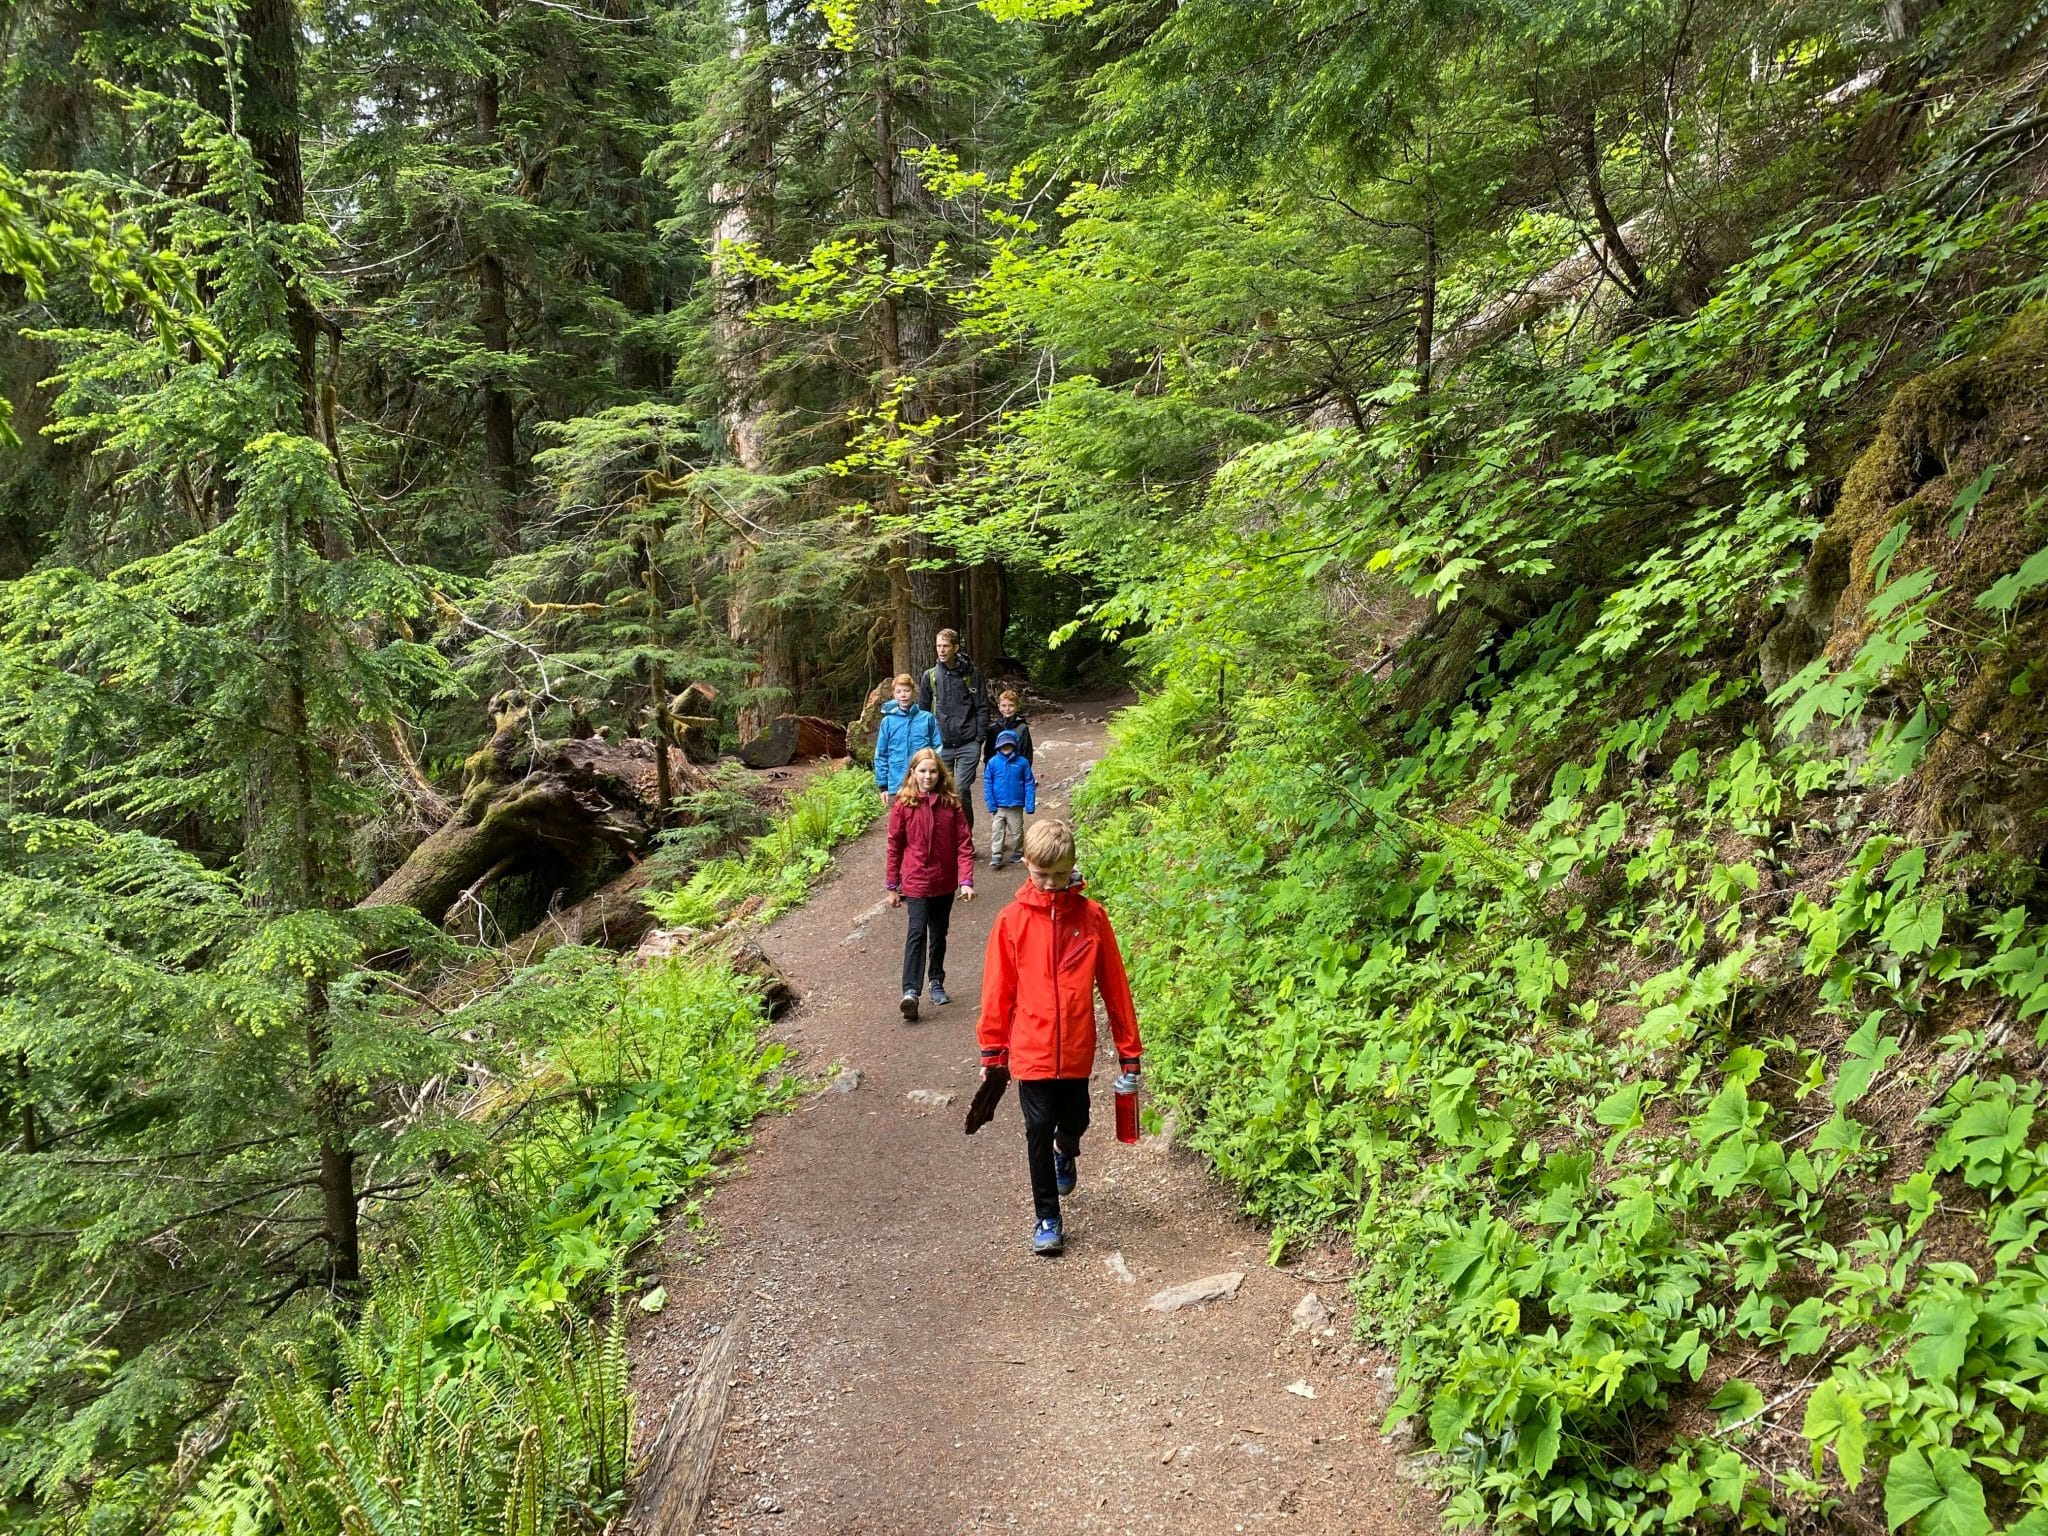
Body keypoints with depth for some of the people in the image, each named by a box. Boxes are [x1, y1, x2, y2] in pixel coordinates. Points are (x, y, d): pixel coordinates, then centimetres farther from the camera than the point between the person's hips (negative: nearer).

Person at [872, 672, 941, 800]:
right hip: (896, 786, 0)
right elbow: (881, 755, 6)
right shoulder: (888, 721, 3)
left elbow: (938, 748, 4)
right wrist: (883, 786, 3)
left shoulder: (927, 718, 2)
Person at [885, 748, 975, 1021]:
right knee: (917, 932, -16)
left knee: (939, 934, 16)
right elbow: (895, 847, -1)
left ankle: (936, 982, 32)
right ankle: (910, 991, -24)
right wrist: (893, 886, 2)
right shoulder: (903, 805, -7)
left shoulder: (951, 803, -3)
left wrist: (966, 880, -11)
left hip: (945, 883, 3)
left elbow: (964, 843, -3)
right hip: (916, 882, -3)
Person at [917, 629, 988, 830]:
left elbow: (982, 707, 2)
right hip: (941, 745, 3)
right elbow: (922, 710, 11)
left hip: (968, 745, -3)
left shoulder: (971, 673, 0)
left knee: (962, 790, -10)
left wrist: (979, 737, -4)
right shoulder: (930, 676, 6)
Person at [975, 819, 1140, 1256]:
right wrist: (992, 1050, 4)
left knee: (1074, 1122, 14)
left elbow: (1114, 985, 1)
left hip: (1077, 1050, 1)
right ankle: (1047, 1219, 19)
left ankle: (1066, 1152, 51)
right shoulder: (1012, 920, -7)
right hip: (1031, 1051, -1)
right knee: (1039, 1131, 3)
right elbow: (998, 990, 0)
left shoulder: (1091, 916, -4)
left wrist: (1129, 1048, 4)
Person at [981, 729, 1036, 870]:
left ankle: (1017, 853, 30)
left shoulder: (1022, 762, -6)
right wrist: (991, 803, -8)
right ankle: (996, 856, 2)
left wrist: (1030, 805, -7)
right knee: (997, 831, -2)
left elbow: (1029, 784, -3)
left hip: (1016, 806, 0)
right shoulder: (993, 762, -6)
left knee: (1017, 832, 12)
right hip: (999, 806, 0)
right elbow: (987, 783, -2)